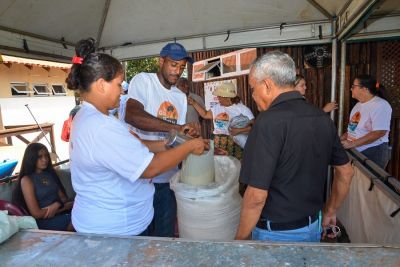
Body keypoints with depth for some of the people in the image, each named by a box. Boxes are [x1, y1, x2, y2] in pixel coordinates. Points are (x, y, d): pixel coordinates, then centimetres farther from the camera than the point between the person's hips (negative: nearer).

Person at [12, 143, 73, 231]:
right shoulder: (26, 180, -4)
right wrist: (66, 206, -8)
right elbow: (36, 214, -10)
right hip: (45, 221, -6)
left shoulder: (50, 173, 14)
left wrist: (57, 205, -12)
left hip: (61, 214, 6)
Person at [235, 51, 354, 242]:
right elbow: (346, 172, 8)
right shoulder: (323, 118, -2)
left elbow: (256, 196, -26)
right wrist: (330, 212, 20)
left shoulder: (270, 121, -26)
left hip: (276, 233, -6)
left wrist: (240, 239, -11)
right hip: (313, 227, 7)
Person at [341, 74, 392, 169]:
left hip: (373, 153, -7)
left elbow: (379, 132, -23)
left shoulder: (380, 105, -14)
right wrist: (342, 138, 2)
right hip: (356, 152, 7)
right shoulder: (359, 104, 12)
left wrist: (352, 144, -27)